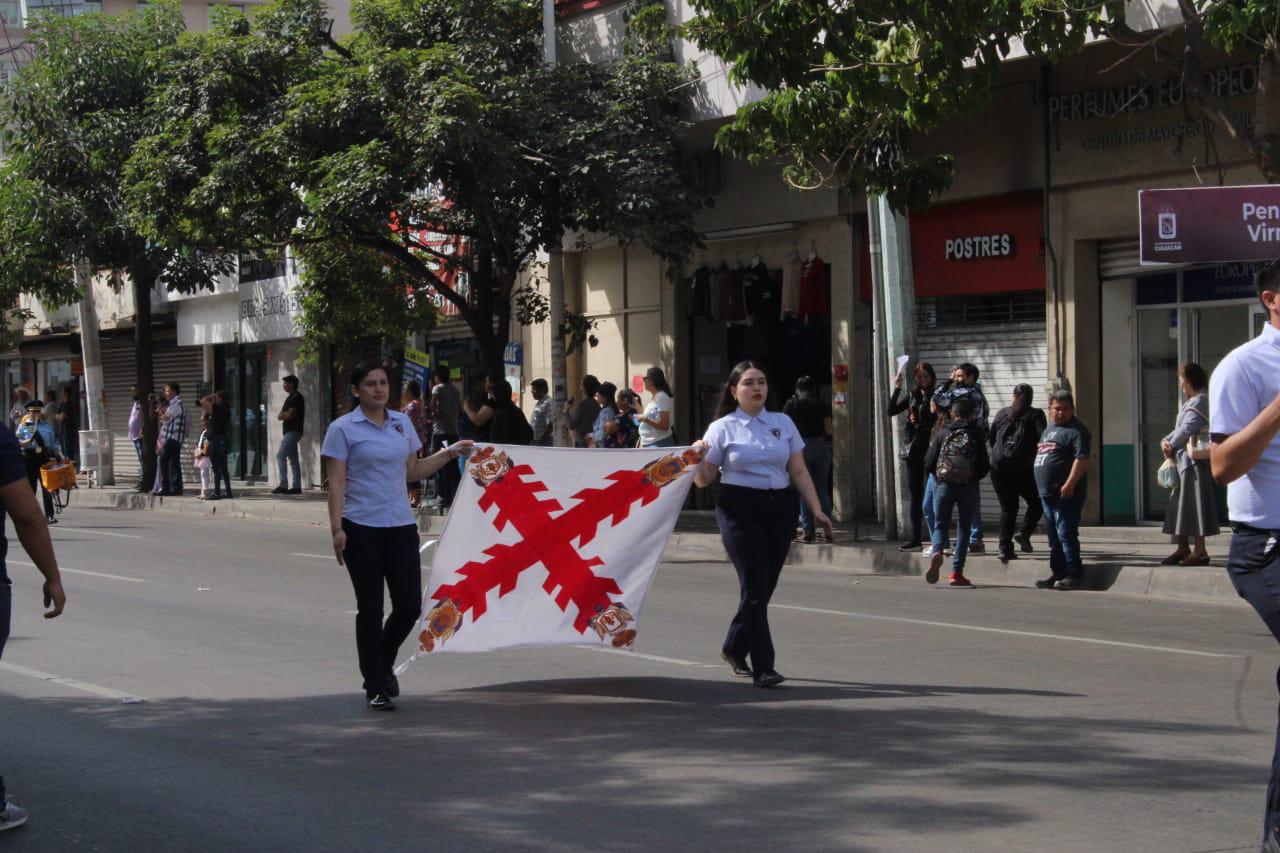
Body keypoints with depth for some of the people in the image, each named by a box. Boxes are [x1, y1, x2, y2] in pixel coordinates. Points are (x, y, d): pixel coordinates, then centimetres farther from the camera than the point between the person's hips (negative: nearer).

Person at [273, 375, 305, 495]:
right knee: (293, 459, 8)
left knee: (280, 455, -16)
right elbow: (280, 416, 16)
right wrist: (284, 415, -5)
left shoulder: (296, 397, -10)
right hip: (290, 431, 10)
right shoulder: (291, 397, 20)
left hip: (293, 430, -10)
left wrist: (283, 415, 1)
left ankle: (283, 485, -21)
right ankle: (296, 486, 9)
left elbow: (290, 414, -18)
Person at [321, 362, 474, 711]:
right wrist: (336, 529, -15)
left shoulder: (402, 423, 12)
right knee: (370, 608, 1)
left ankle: (384, 665, 28)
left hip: (401, 525, 5)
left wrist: (450, 452, 15)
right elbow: (336, 483, -7)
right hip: (362, 528, -5)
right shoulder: (343, 429, -3)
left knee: (409, 604, 1)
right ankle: (375, 687, 11)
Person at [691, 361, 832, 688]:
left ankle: (734, 648, 30)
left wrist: (816, 509, 5)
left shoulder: (783, 423, 11)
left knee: (764, 586, 8)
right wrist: (698, 458, -19)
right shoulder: (722, 428, 2)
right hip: (740, 510, -4)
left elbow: (799, 471, 13)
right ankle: (763, 667, -8)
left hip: (779, 508, 4)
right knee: (755, 587, -9)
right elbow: (704, 479, 2)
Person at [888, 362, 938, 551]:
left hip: (931, 449, -5)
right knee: (915, 496, 9)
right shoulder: (912, 396, 11)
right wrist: (897, 389, -6)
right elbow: (892, 411, 3)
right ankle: (915, 538, 14)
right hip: (914, 450, 5)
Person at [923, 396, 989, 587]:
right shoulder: (976, 434, 0)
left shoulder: (944, 432, 3)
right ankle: (957, 572, 8)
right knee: (964, 527, 11)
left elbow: (928, 463, 2)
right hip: (969, 486, 0)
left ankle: (937, 552, -22)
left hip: (944, 485, 0)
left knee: (940, 524, 10)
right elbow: (984, 466, -3)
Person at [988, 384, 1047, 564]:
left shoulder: (1002, 413, 10)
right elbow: (1043, 440, -9)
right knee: (1037, 503, 14)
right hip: (1023, 469, -3)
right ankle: (1024, 533, -6)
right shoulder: (1035, 415, 1)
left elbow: (990, 439, 16)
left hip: (999, 467, 3)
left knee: (1007, 508, 9)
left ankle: (1005, 548, 0)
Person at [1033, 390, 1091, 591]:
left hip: (1066, 493, -9)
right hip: (1048, 492, 10)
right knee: (1054, 537, 14)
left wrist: (1069, 484, -26)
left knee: (1066, 535, -12)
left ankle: (1074, 575, -10)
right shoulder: (1049, 429, 20)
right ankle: (1057, 574, 21)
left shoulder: (1076, 431, -9)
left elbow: (1082, 459, -19)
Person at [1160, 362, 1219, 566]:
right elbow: (1180, 428, 19)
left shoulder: (1199, 402, -14)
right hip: (1184, 461, 10)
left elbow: (1185, 430, -17)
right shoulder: (1192, 403, 19)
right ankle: (1183, 548, 19)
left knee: (1194, 505, -7)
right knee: (1182, 504, 13)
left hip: (1194, 460, -10)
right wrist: (1166, 441, 1)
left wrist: (1170, 446, -4)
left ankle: (1200, 551, -4)